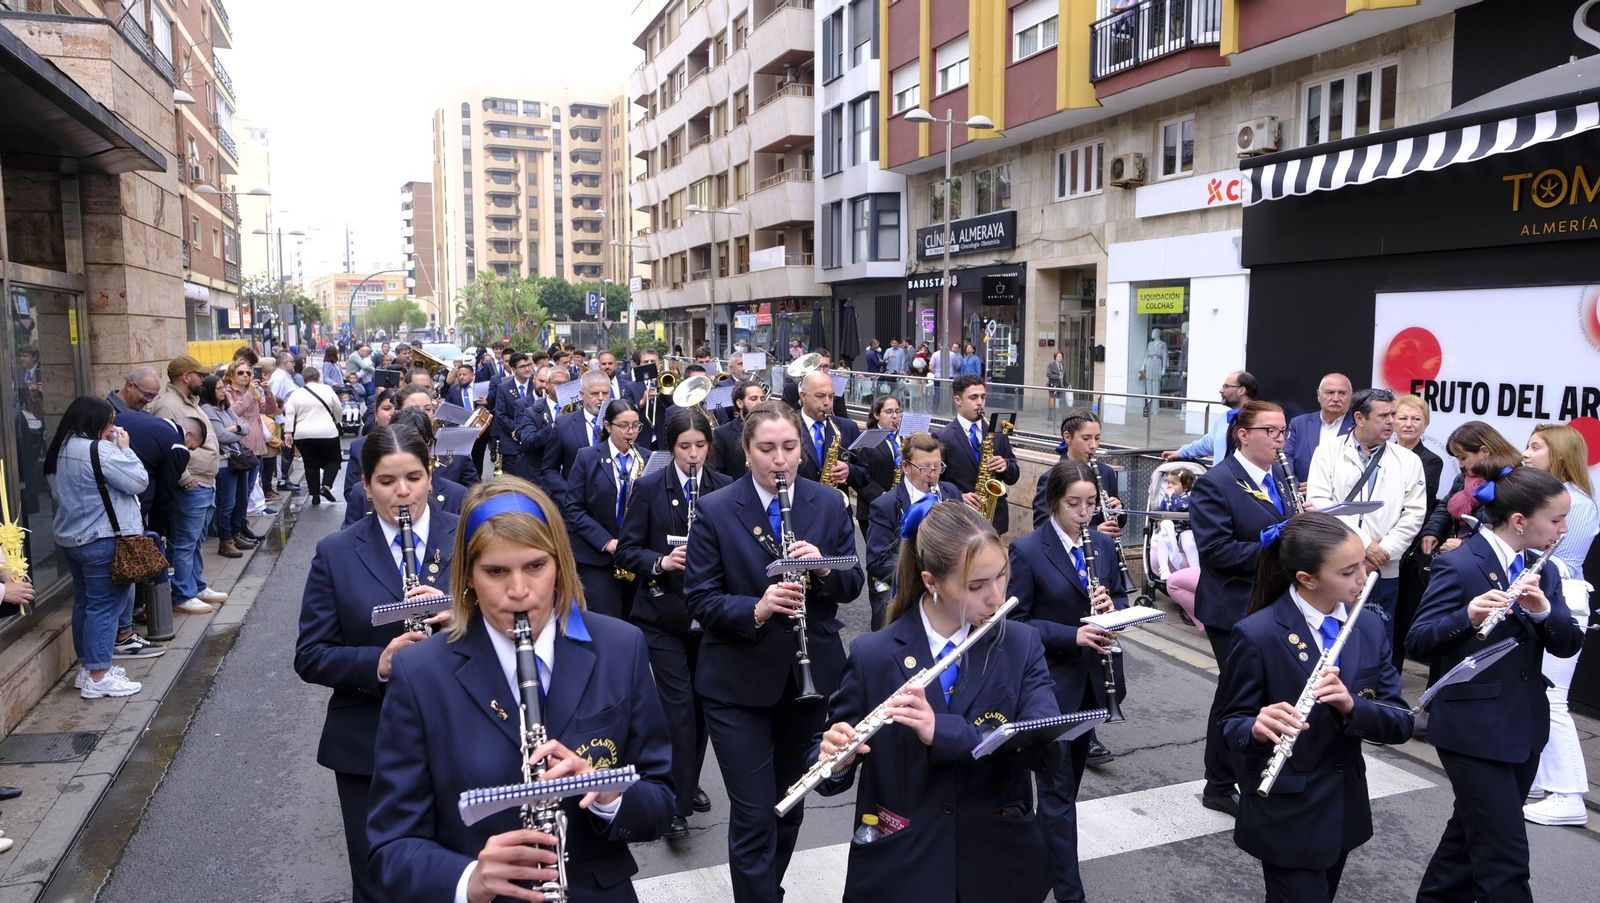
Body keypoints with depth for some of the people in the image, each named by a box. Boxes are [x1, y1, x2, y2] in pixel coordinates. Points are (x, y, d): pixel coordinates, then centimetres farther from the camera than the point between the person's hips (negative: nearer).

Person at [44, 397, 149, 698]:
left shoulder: (59, 451, 10)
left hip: (70, 538, 10)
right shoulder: (98, 450, -19)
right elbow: (138, 481, -17)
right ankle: (98, 677, -2)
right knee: (105, 606, -4)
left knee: (84, 603, 17)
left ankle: (89, 667, 25)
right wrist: (124, 448, -5)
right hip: (103, 540, -10)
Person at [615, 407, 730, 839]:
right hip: (663, 613, -3)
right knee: (678, 703, -6)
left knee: (702, 701, 13)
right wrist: (660, 562, -22)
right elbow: (627, 549, -5)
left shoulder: (724, 488, 0)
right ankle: (677, 803, 2)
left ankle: (690, 782, 32)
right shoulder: (649, 487, -4)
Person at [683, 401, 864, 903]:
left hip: (810, 674, 4)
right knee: (753, 816, -1)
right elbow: (700, 600, -10)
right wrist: (756, 609, -28)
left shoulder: (829, 505, 0)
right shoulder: (715, 511, -9)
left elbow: (852, 584, 2)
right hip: (739, 683, -3)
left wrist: (823, 566, -20)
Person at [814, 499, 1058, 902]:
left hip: (999, 865, 2)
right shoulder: (872, 656, -10)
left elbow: (1046, 743, -19)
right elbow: (828, 760, -4)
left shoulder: (1022, 645, -5)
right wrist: (834, 757, -28)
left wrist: (942, 731, -31)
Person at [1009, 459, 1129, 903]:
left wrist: (1111, 607, -11)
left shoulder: (1103, 544, 3)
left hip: (1092, 677, 6)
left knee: (1070, 777, 20)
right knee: (1058, 783, 0)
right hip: (1051, 681, -6)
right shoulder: (1027, 550, -14)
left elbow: (1120, 596, 13)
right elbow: (1015, 621, -14)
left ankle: (1047, 852, 40)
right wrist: (1072, 635, -25)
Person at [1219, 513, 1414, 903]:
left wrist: (1352, 706, -27)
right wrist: (1258, 727, -35)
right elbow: (1232, 724, -12)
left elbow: (1401, 723, -6)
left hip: (1345, 809, 6)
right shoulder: (1257, 634, -19)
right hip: (1286, 818, -5)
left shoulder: (1371, 631, -2)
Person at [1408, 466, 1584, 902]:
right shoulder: (1459, 566, -16)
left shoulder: (1542, 570, 7)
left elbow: (1567, 645, -1)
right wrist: (1467, 617, -36)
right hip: (1474, 730, -7)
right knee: (1506, 857, -4)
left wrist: (1543, 608, -21)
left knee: (1473, 832, 21)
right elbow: (1417, 644, -19)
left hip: (1525, 727, 7)